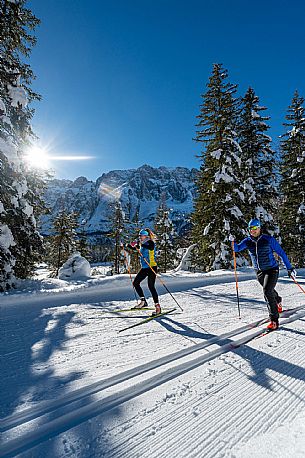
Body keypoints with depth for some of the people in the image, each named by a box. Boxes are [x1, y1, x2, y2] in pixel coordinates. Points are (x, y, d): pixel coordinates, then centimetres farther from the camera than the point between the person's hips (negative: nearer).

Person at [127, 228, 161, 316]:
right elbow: (135, 248, 26)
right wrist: (128, 245, 6)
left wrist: (140, 244, -41)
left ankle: (157, 306, -4)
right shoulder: (141, 244, 14)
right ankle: (143, 302, 17)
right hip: (144, 268, 9)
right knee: (135, 283, 6)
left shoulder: (150, 242, -10)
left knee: (151, 286, -13)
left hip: (152, 267, -9)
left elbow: (151, 247, -33)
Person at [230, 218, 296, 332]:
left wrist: (289, 268, -6)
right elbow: (237, 248, -12)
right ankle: (278, 302, 59)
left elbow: (281, 253, -7)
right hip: (259, 271, 5)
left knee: (267, 291, -20)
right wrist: (233, 241, -33)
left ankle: (274, 320, -9)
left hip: (272, 269, -5)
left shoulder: (268, 239, -13)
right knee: (270, 290, 24)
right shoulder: (247, 241, -3)